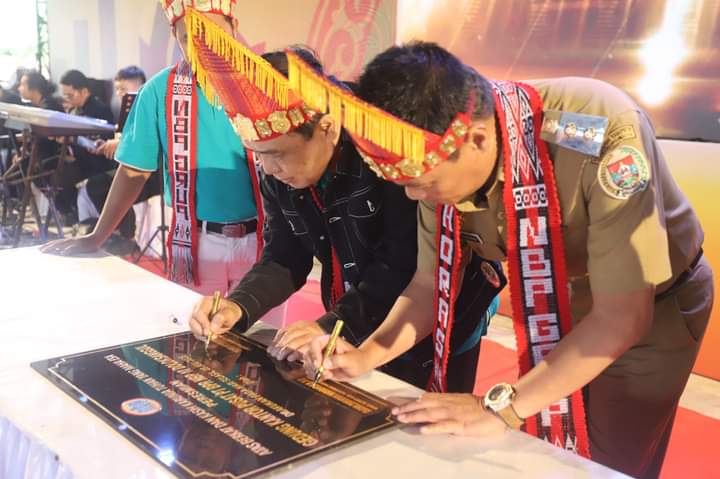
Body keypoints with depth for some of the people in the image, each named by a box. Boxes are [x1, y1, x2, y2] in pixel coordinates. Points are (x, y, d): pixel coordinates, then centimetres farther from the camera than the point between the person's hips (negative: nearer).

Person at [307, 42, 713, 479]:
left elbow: (623, 316, -34)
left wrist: (501, 407, -36)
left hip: (652, 309, -4)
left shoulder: (603, 132, -39)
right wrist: (368, 354, -23)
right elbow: (429, 282, -7)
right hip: (553, 309, 5)